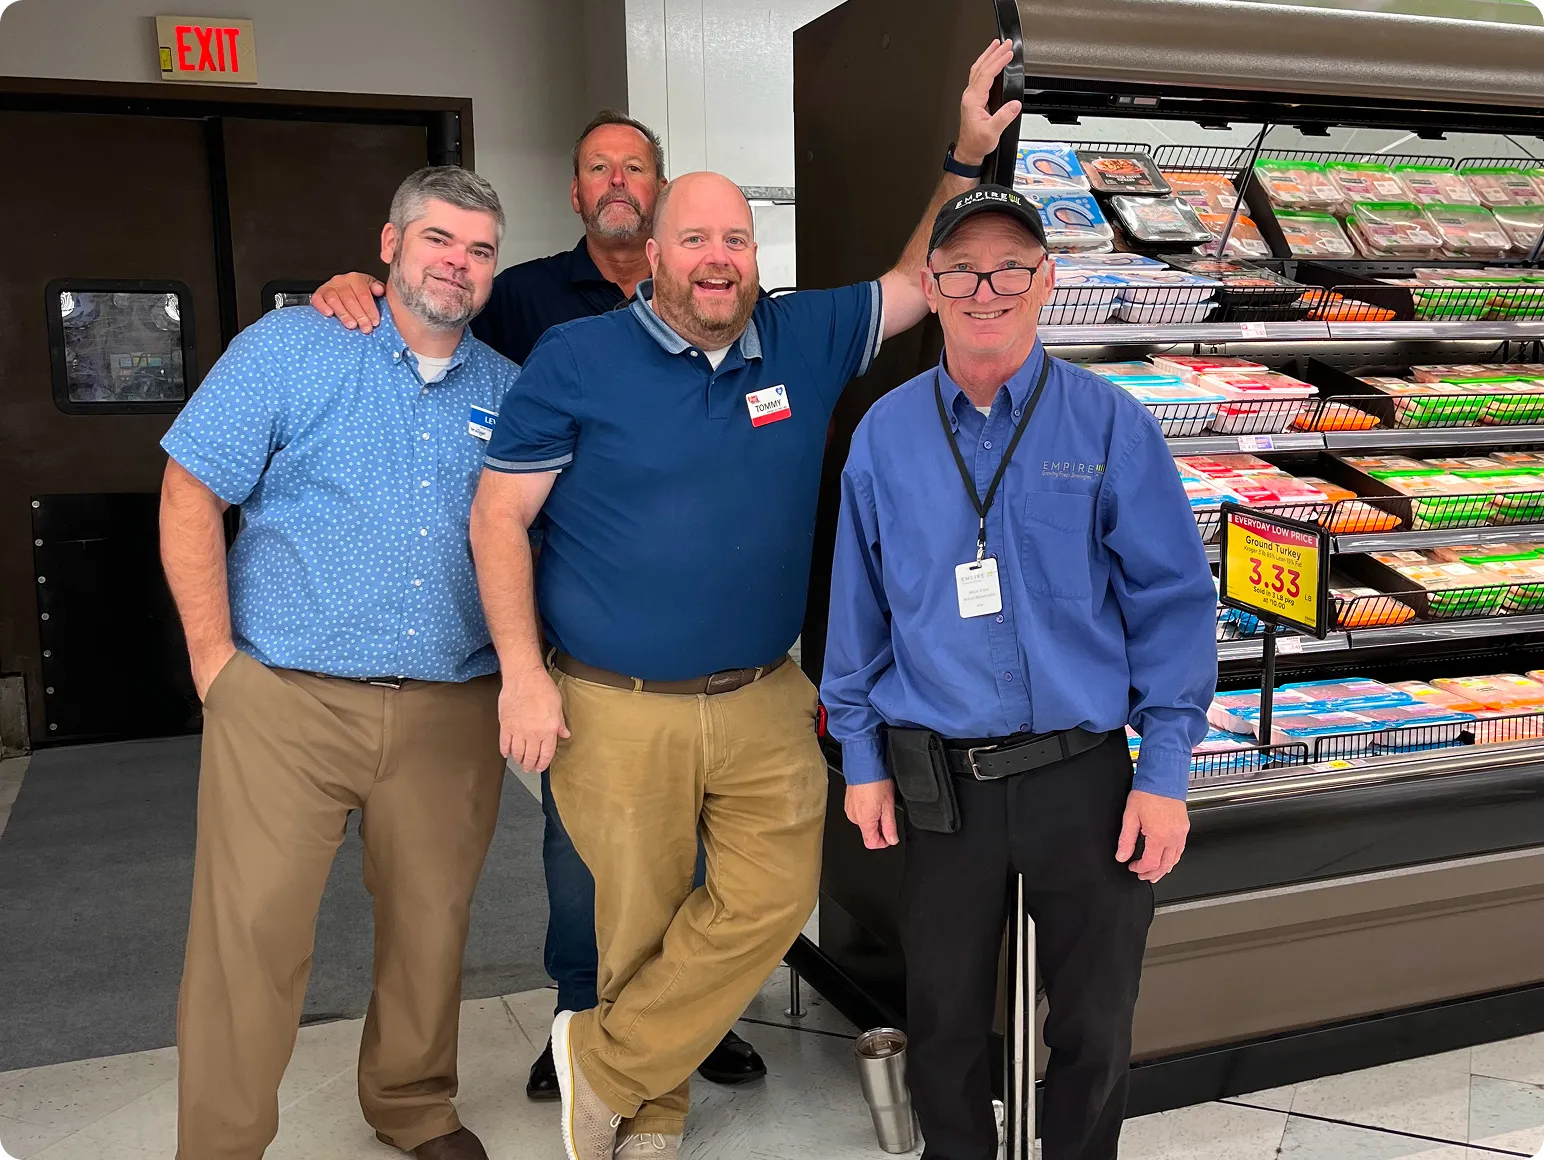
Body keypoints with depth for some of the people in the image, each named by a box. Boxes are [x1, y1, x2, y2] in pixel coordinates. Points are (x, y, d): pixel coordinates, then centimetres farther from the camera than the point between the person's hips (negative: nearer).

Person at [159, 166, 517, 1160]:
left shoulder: (510, 392, 10)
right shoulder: (291, 348, 0)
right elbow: (191, 493, -2)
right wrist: (215, 659, -6)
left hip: (451, 714, 3)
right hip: (285, 702, -3)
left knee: (432, 927, 13)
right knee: (251, 935, 0)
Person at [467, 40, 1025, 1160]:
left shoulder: (803, 341, 5)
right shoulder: (575, 357, -5)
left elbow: (919, 283, 15)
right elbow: (499, 515, -5)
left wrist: (967, 159, 4)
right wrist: (523, 671, -11)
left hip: (764, 703, 4)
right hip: (615, 710, -3)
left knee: (772, 900, -1)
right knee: (641, 927, 9)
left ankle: (606, 1065, 21)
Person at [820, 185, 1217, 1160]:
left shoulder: (1111, 426, -4)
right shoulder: (886, 434, 2)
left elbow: (1171, 601, -4)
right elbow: (860, 607, 6)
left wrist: (1166, 772, -8)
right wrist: (862, 758, 5)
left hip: (1083, 775, -1)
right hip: (940, 778, 2)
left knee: (1094, 1023, 12)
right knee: (944, 1017, 16)